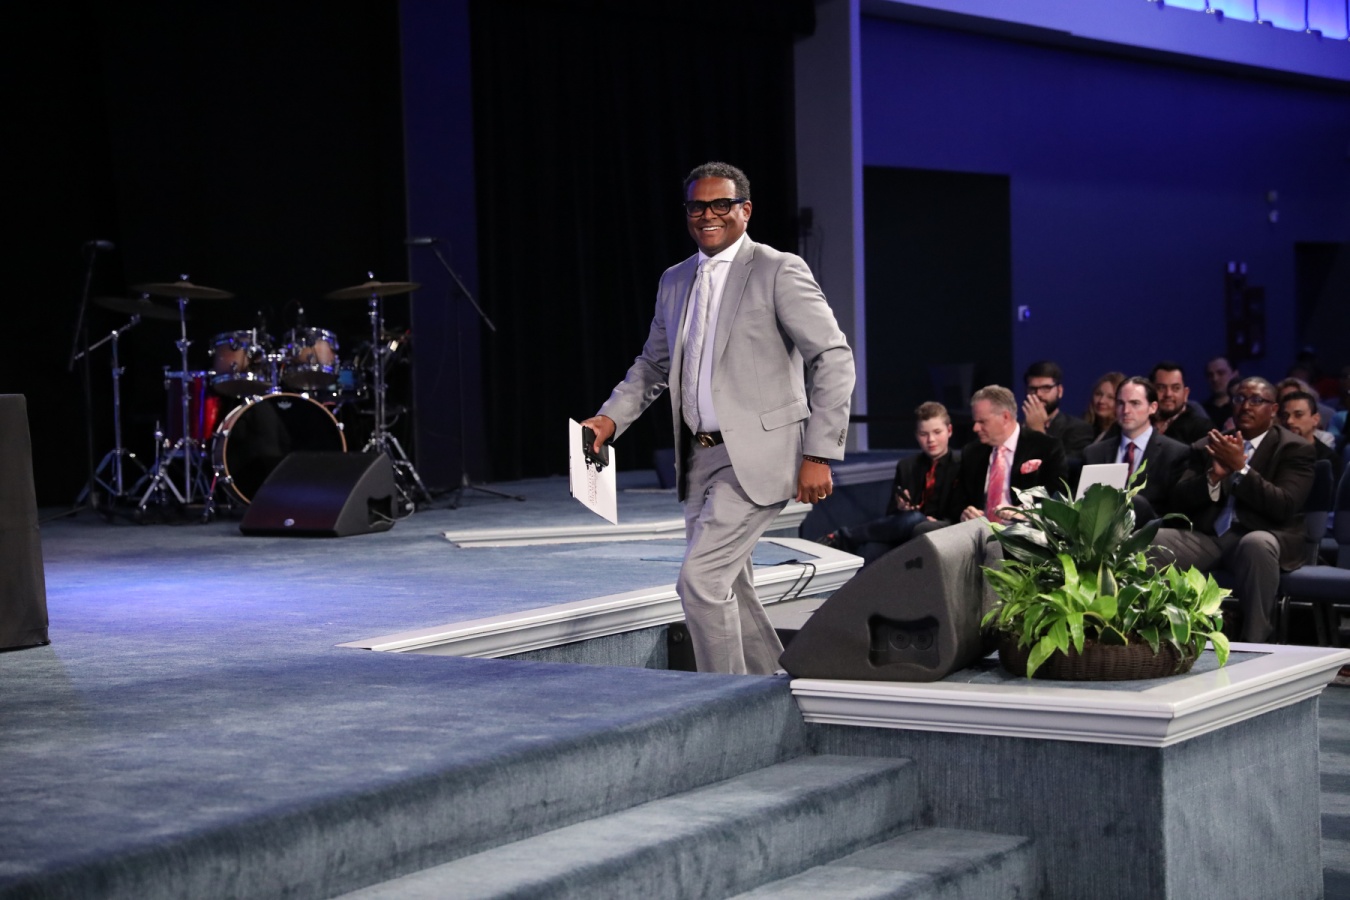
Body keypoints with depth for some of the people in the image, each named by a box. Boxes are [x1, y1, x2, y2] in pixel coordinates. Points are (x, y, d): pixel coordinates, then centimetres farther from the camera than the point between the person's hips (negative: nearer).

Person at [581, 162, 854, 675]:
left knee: (700, 579, -16)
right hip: (700, 457, 7)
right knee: (728, 589, 14)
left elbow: (834, 359, -11)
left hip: (756, 457, -7)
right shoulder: (675, 282, 14)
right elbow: (653, 364, 24)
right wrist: (611, 418, 5)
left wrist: (819, 454, -17)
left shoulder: (778, 271, -7)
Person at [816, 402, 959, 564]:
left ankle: (841, 538, -28)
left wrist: (938, 524, -17)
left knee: (913, 520, -38)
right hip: (903, 538, 4)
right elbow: (891, 514, 17)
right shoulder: (906, 466, 18)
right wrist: (900, 508, -7)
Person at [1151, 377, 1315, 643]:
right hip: (1207, 536, 4)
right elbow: (1180, 500, 7)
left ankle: (1254, 643, -29)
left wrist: (1241, 468, -16)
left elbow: (1285, 507, -10)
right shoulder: (1207, 446, 15)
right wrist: (1214, 475, -12)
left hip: (1260, 536, -3)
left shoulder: (1294, 449, 3)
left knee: (1256, 544, -41)